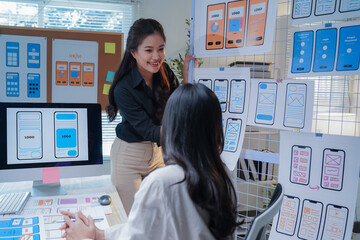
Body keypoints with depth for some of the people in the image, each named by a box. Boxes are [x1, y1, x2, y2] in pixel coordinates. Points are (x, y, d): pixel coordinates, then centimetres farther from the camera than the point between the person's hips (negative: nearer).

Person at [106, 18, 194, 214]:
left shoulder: (164, 72, -7)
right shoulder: (124, 89, -24)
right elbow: (149, 130, -27)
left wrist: (187, 78, -17)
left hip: (156, 151, 5)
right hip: (129, 155, -5)